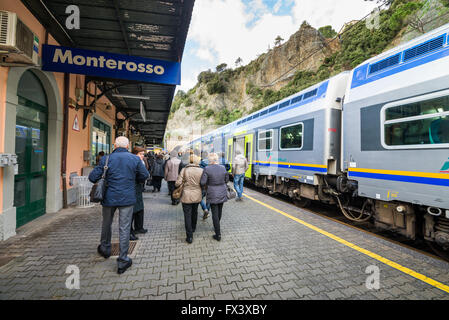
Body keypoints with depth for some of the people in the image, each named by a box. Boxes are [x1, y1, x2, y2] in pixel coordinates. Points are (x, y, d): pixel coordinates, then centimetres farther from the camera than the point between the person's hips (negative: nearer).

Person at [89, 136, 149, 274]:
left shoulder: (106, 159, -6)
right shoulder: (135, 159, -6)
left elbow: (92, 177, -5)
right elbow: (144, 176, 0)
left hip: (109, 197, 1)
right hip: (127, 198, -1)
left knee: (106, 224, 25)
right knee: (124, 228, 5)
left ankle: (105, 248, 46)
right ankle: (123, 260, 12)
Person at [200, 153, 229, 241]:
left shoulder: (207, 169, -15)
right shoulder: (223, 168, -2)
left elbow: (203, 182, -16)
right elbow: (226, 180, 7)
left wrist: (205, 186, 5)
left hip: (213, 194, -4)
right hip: (222, 193, 5)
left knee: (215, 213, 4)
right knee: (219, 211, 21)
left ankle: (218, 235, 8)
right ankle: (217, 227, 43)